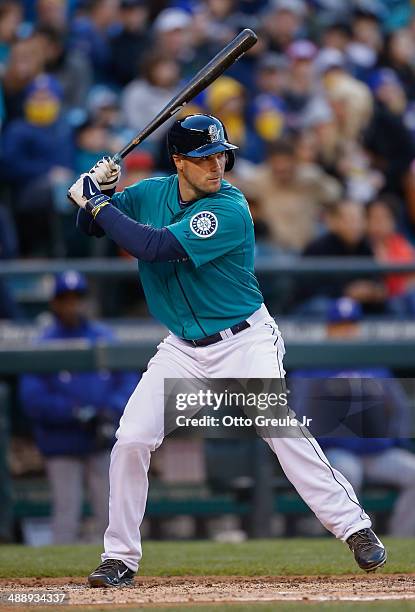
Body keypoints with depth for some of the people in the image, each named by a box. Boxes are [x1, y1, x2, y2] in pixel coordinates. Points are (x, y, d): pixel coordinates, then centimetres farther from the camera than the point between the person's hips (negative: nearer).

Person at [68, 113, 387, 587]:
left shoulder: (229, 210, -21)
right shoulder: (150, 194, 0)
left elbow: (152, 247, -29)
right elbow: (92, 226, 9)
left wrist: (96, 202, -21)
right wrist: (100, 191, -12)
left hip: (244, 342, -5)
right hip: (182, 349, 5)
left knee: (279, 428, -23)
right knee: (131, 441, -6)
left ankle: (353, 526, -15)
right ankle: (120, 557, 6)